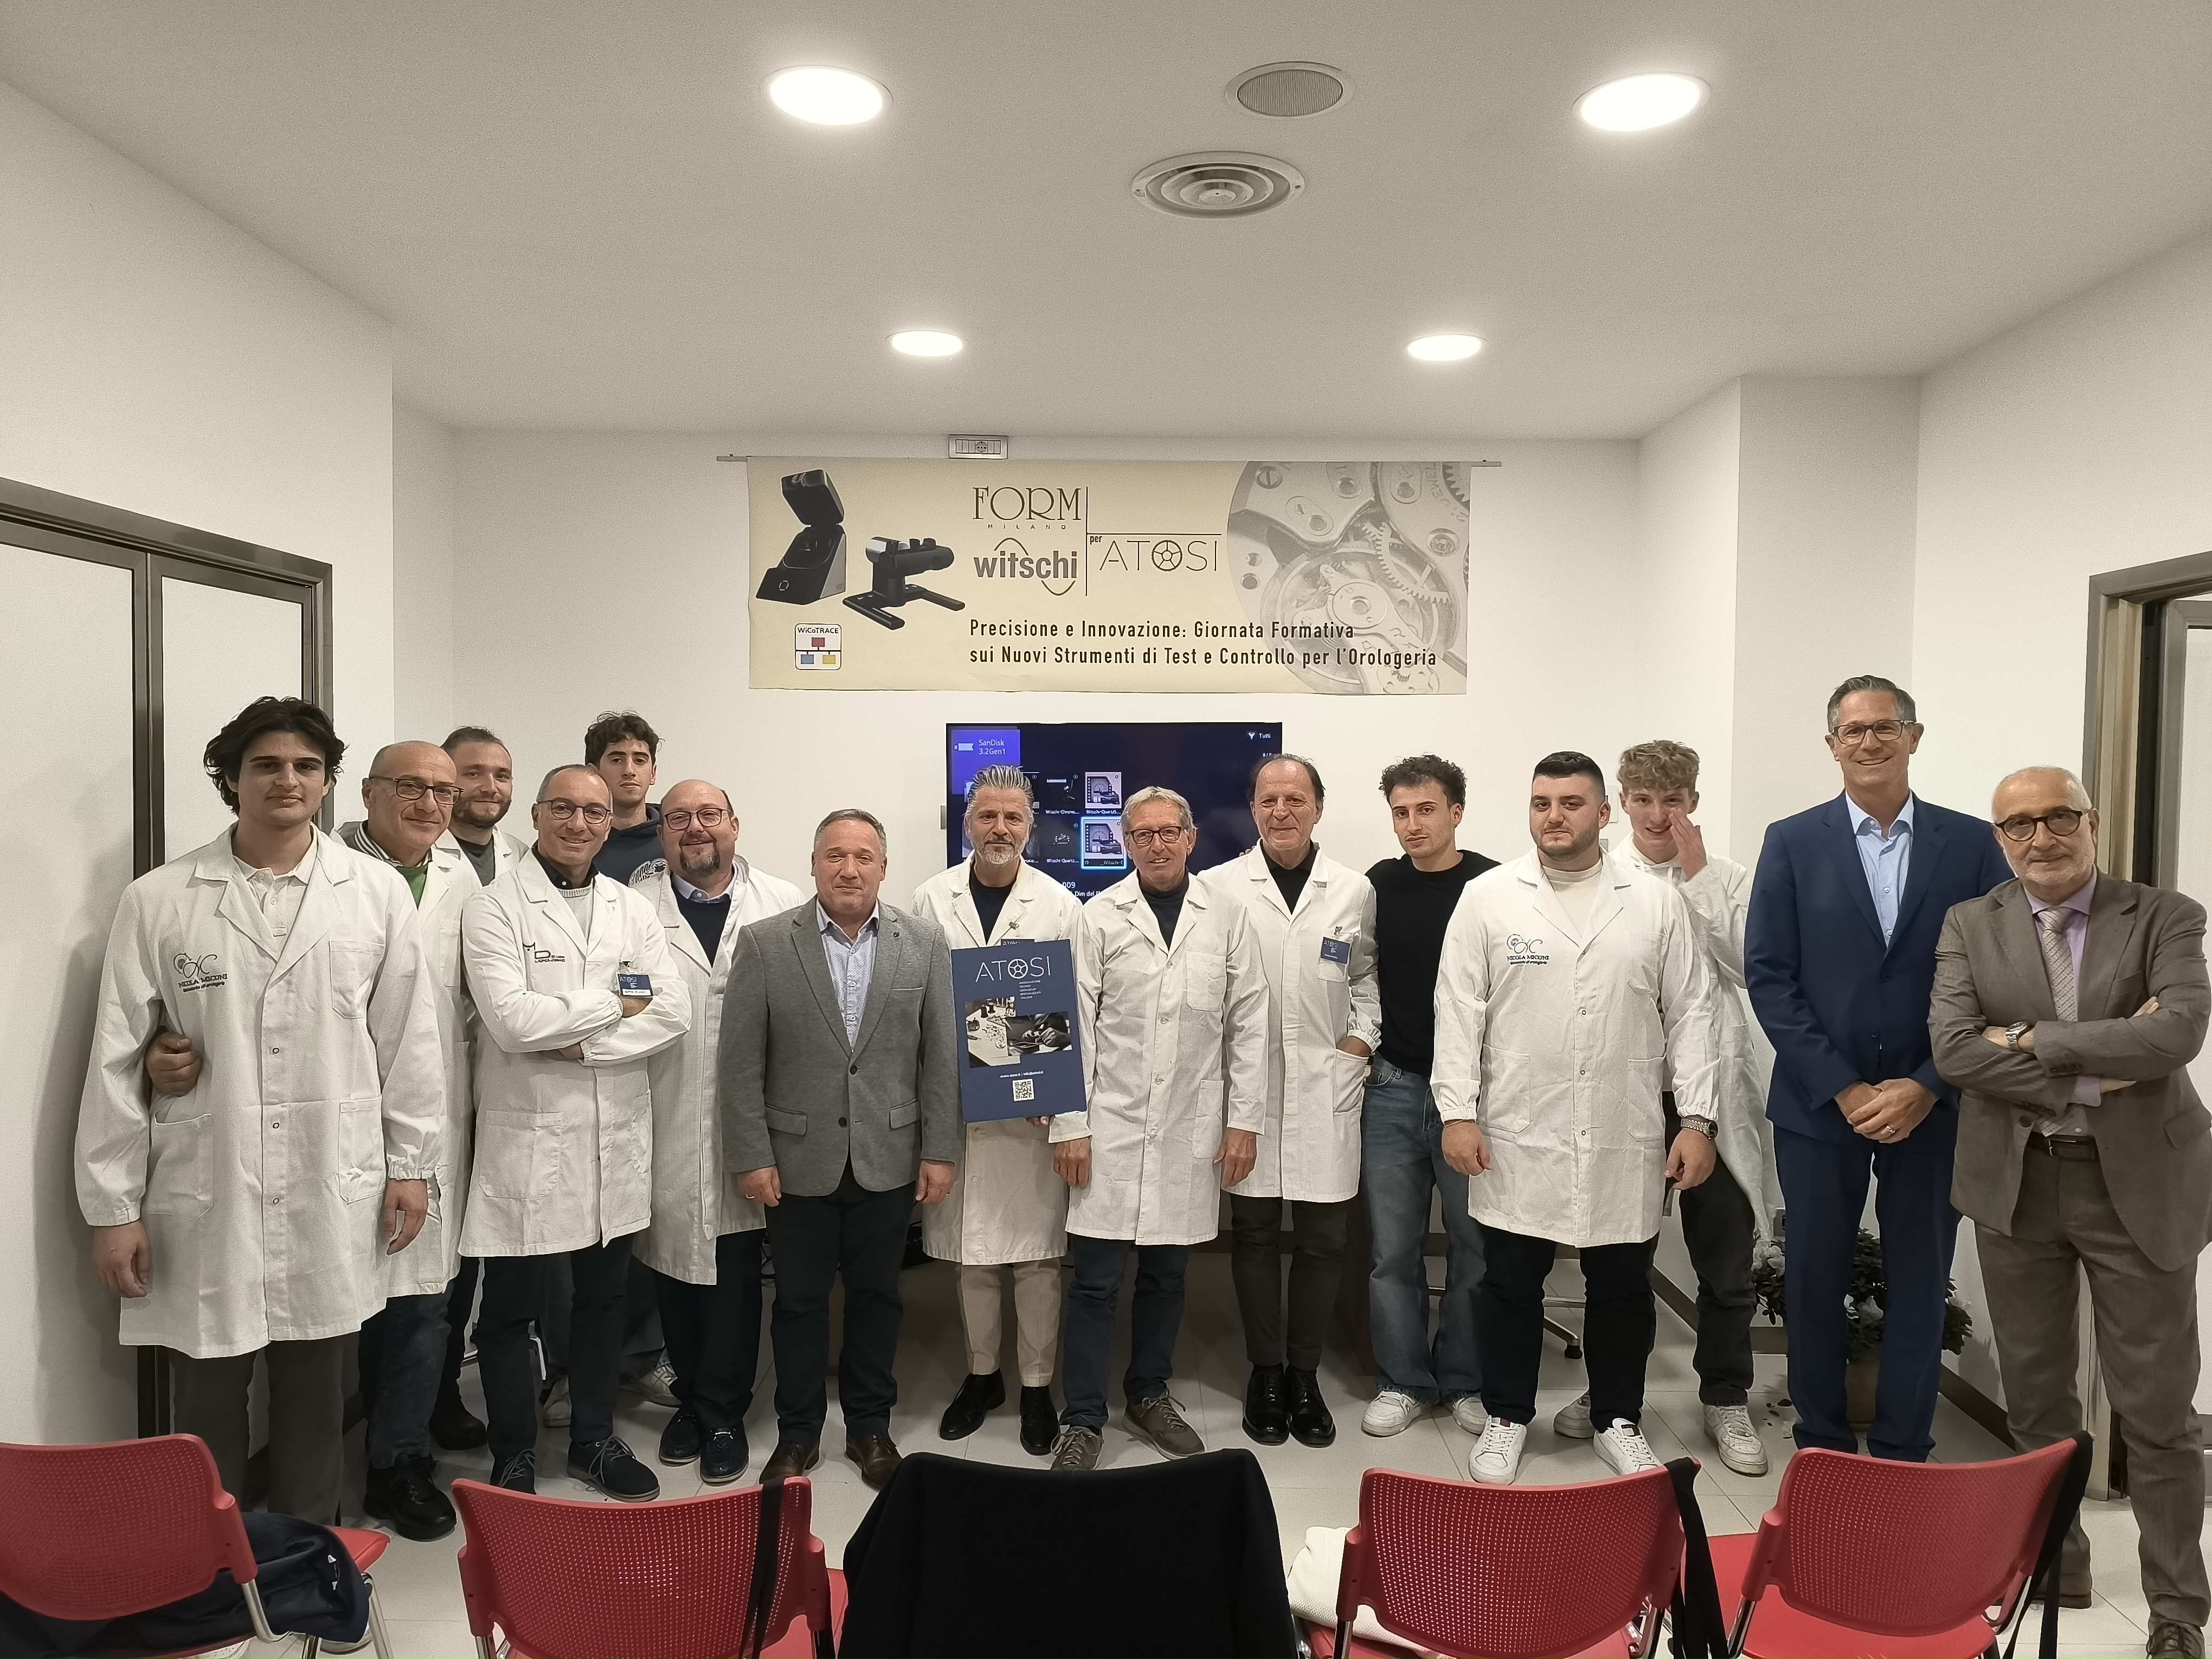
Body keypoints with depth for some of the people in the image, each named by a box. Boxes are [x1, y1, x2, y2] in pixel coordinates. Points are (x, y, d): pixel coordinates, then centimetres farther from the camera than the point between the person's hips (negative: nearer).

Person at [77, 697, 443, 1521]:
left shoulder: (379, 893, 0)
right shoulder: (158, 900, -2)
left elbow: (408, 1039, 4)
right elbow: (117, 1060, 0)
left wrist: (411, 1163, 4)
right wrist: (113, 1207, 0)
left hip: (333, 1202, 1)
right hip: (203, 1201, -1)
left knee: (315, 1401, 14)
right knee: (208, 1406, 12)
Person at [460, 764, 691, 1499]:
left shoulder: (634, 910, 7)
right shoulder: (493, 907, -6)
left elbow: (674, 1011, -4)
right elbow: (511, 1019, -19)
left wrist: (579, 1044, -14)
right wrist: (616, 1004, -9)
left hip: (617, 1136, 4)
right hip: (527, 1136, -4)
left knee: (603, 1296, 17)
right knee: (512, 1305, 8)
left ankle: (596, 1439, 33)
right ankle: (514, 1457, 25)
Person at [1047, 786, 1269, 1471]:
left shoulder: (1227, 918, 3)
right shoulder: (1098, 917, -1)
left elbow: (1248, 1025, 4)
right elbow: (1074, 1024, -3)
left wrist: (1244, 1121, 1)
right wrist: (1069, 1125, -6)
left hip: (1192, 1131, 2)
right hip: (1111, 1125, -2)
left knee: (1167, 1272, 13)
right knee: (1096, 1278, 1)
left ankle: (1150, 1394, 31)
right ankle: (1083, 1419, 13)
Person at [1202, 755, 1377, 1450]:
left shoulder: (1354, 891, 5)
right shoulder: (1218, 886, -1)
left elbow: (1366, 976, 16)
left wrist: (1359, 1040, 3)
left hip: (1326, 1090, 2)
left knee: (1322, 1238, 6)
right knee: (1254, 1233, 8)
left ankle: (1304, 1373, 23)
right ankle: (1264, 1371, 24)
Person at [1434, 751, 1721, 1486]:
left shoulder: (1657, 902, 2)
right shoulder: (1487, 898, -2)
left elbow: (1690, 1013, 3)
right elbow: (1459, 1010, -2)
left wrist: (1697, 1119, -1)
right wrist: (1457, 1112, -7)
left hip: (1625, 1141, 1)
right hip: (1517, 1137, -1)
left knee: (1623, 1287, 13)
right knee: (1511, 1284, 10)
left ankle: (1618, 1420, 33)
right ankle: (1507, 1417, 28)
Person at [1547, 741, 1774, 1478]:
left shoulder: (1728, 878, 3)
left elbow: (1747, 965, -11)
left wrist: (1697, 875, -12)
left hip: (1710, 1090, 1)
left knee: (1726, 1257, 8)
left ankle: (1727, 1402, 26)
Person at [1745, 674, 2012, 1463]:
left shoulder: (1972, 843, 2)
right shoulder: (1792, 842, 0)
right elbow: (1769, 977, -5)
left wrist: (1927, 1087, -10)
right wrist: (1844, 1089, -11)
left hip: (1931, 1106, 1)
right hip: (1819, 1103, 0)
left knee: (1919, 1286, 10)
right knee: (1814, 1281, 9)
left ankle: (1903, 1454, 25)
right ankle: (1822, 1445, 25)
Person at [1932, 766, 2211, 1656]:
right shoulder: (1969, 926, 1)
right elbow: (1954, 1048, -12)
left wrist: (2032, 1038, -17)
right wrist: (2093, 1076, -17)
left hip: (2139, 1183, -2)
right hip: (2015, 1183, 2)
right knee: (2035, 1393, 15)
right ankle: (2053, 1560, 33)